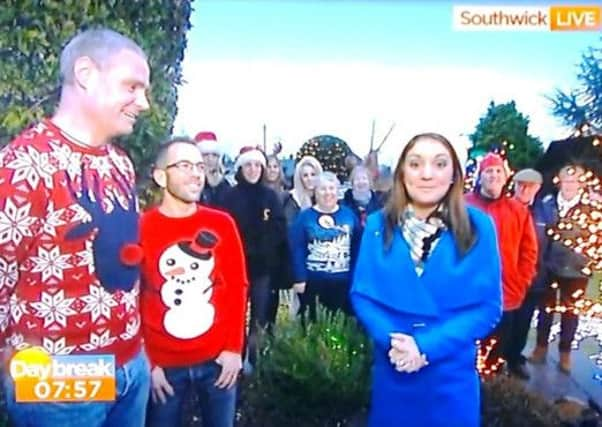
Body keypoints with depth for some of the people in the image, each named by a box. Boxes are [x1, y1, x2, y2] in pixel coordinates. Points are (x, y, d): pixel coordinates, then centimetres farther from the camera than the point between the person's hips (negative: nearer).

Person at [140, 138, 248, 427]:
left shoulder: (222, 224, 0)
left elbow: (237, 288, 3)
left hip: (218, 359, 2)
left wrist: (234, 348, -1)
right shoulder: (140, 228, -6)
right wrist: (147, 363, -5)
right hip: (164, 364, -2)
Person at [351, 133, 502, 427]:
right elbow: (361, 294, -1)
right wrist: (392, 340, -18)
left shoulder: (477, 227, -5)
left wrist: (427, 346, -17)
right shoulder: (378, 225, -1)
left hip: (451, 376, -1)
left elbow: (488, 307, -7)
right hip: (391, 371, 1)